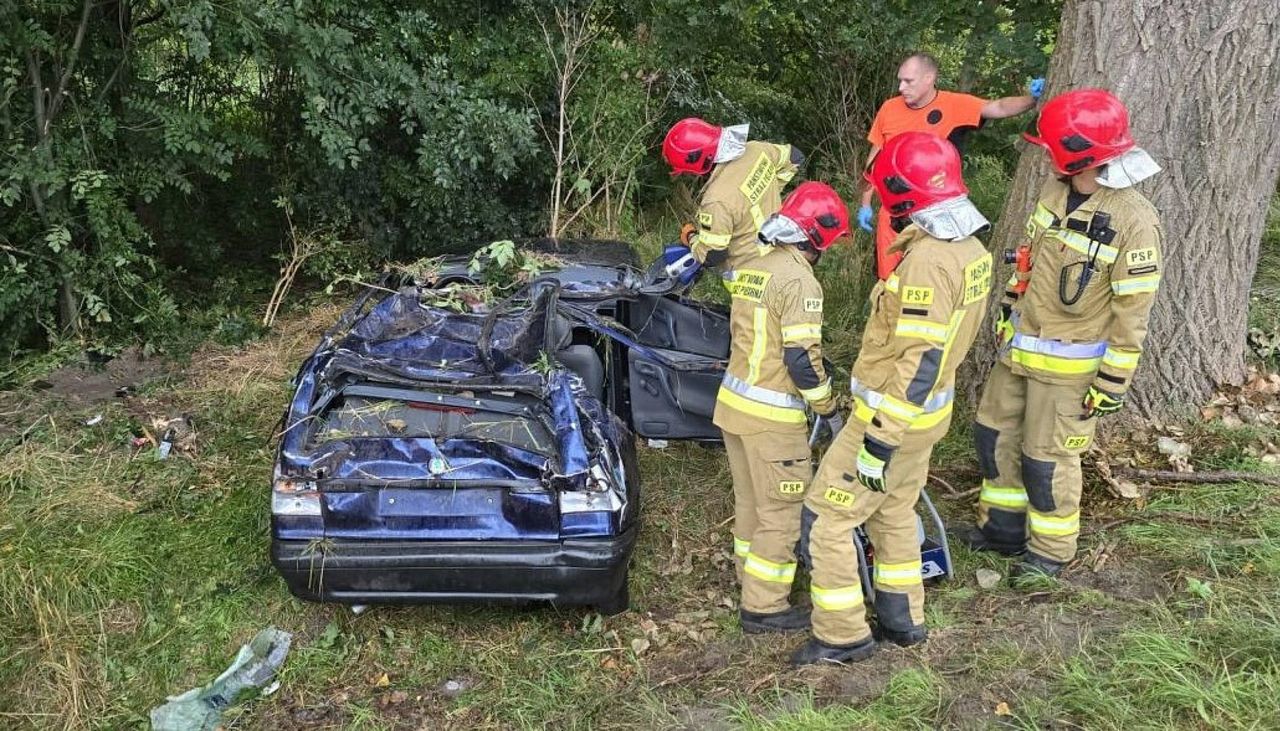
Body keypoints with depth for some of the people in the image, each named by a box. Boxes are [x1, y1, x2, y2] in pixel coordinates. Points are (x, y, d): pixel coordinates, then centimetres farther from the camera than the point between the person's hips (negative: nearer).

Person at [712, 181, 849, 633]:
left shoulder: (750, 269, 10)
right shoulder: (799, 280, -17)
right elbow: (802, 358, -20)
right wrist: (829, 410, -9)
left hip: (734, 400, 9)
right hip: (771, 415, -9)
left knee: (749, 500, 22)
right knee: (781, 512, 2)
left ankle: (751, 576, 37)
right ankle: (763, 607, 8)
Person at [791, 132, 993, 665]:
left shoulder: (926, 261, -27)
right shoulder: (971, 250, 3)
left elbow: (920, 361, -29)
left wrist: (881, 439, -26)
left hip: (893, 416, -9)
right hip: (930, 410, 9)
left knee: (826, 518, 2)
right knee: (894, 513, 24)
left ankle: (842, 636, 12)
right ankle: (903, 619, 36)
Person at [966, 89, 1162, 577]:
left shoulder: (1134, 222, -23)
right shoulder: (1055, 191, -1)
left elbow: (1132, 312, -19)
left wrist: (1113, 381, -16)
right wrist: (1008, 313, 18)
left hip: (1068, 364, -7)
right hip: (1019, 346, 7)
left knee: (1047, 456, 3)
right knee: (995, 433, 16)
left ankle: (1051, 549, 25)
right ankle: (1002, 526, 35)